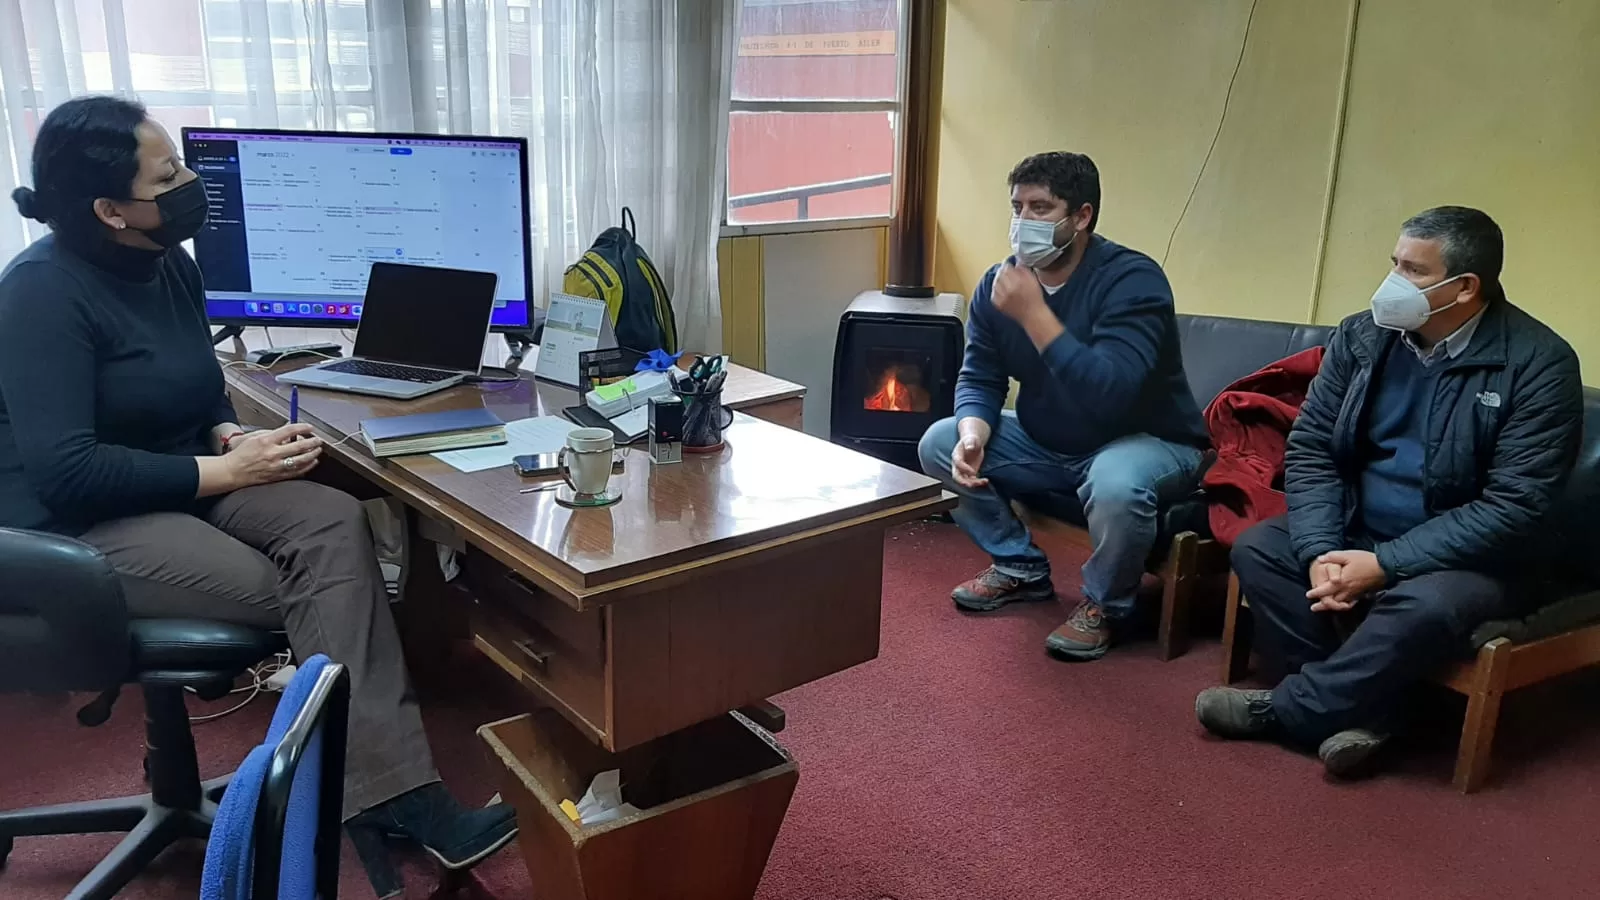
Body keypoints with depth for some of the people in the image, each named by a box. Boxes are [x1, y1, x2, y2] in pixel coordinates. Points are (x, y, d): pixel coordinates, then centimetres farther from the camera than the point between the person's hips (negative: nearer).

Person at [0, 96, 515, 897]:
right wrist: (226, 471, -21)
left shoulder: (170, 263, 6)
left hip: (179, 485, 7)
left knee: (334, 523, -24)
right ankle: (386, 788, -11)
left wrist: (233, 437, -4)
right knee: (305, 593, -26)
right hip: (81, 524, -6)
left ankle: (387, 788, -28)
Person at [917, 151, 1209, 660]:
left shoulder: (1132, 279, -25)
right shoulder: (999, 282, -6)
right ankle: (1020, 568, 10)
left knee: (1116, 485, -39)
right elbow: (979, 378, -3)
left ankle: (1104, 604, -7)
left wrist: (1033, 313, -38)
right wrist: (973, 435, -25)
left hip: (1147, 442, -6)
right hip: (1047, 443, 7)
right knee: (939, 444, -6)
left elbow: (1111, 395, -37)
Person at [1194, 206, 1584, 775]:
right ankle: (1356, 708, -16)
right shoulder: (1362, 335, -2)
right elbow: (1310, 449, -3)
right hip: (1355, 536, 5)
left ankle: (1283, 710, -13)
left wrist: (1383, 565, -25)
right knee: (1256, 549, -16)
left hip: (1465, 559, -5)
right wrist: (1320, 552, -19)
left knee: (1423, 606, -35)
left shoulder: (1538, 364, -15)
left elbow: (1514, 507, -20)